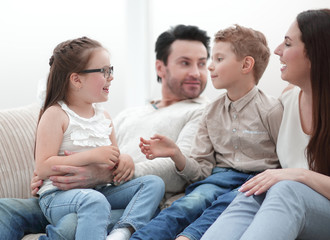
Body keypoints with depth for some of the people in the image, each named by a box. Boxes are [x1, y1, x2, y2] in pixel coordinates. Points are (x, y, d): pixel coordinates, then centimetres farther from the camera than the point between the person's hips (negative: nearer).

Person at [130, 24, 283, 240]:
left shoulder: (271, 110, 0)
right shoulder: (212, 113, 15)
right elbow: (202, 169, 12)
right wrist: (176, 154, -6)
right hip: (222, 176, 3)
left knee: (228, 202, -35)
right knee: (192, 202, -28)